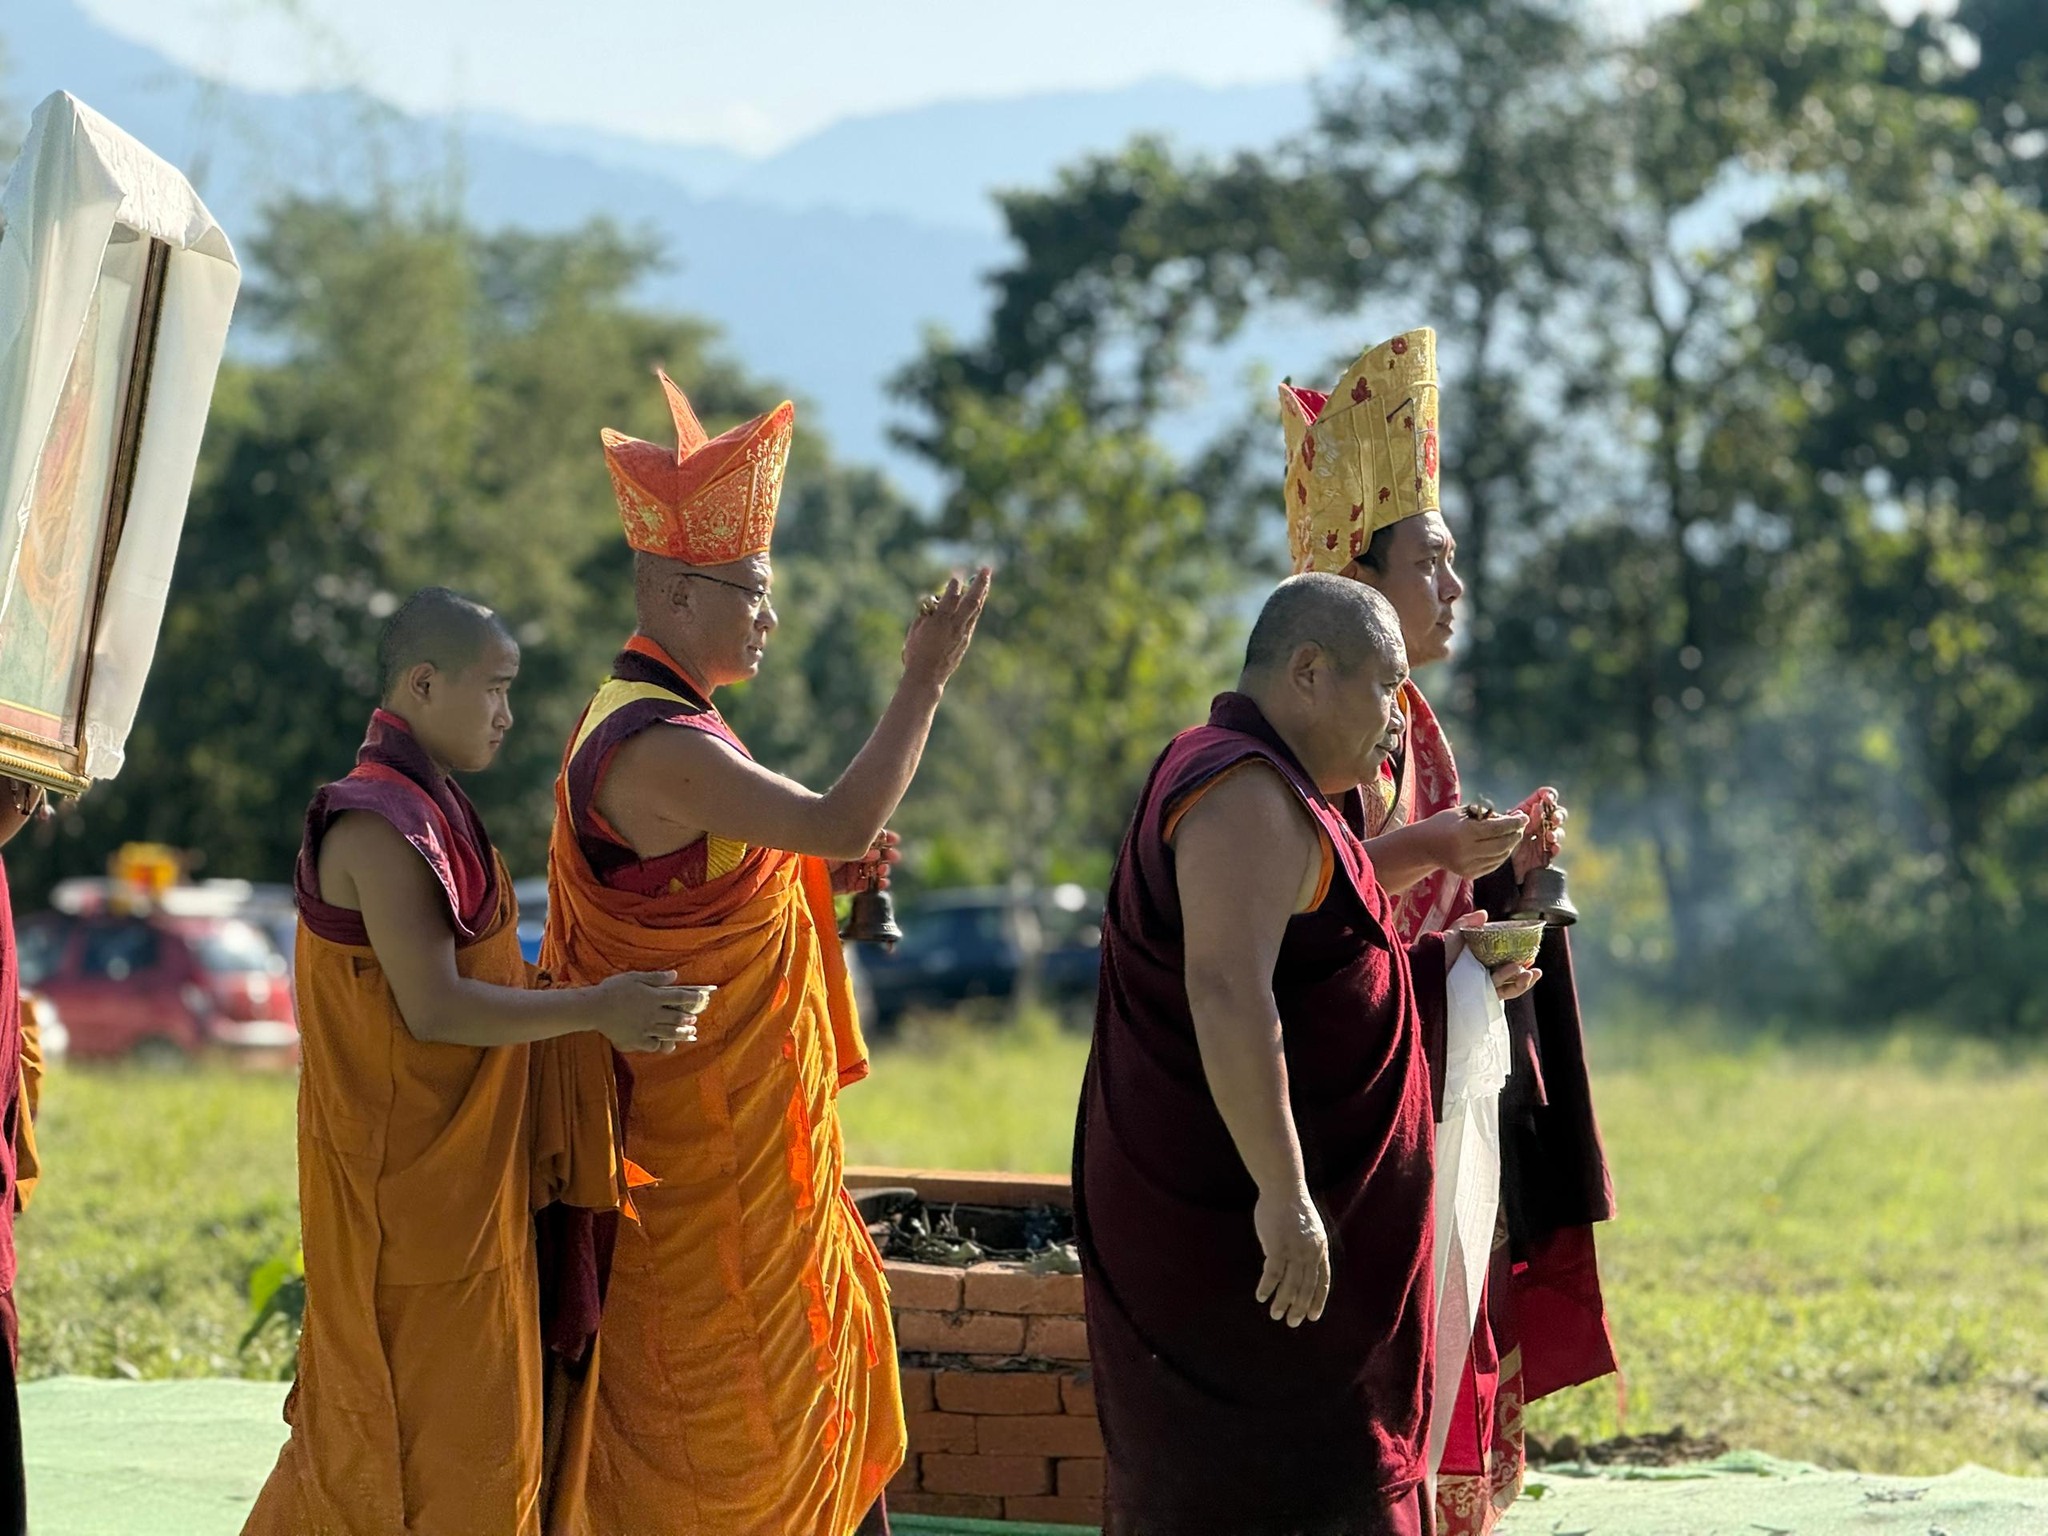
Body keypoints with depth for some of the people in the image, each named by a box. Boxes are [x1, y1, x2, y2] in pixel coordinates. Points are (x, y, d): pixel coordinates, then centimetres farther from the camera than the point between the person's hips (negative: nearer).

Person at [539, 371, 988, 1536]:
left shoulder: (661, 724, 10)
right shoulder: (657, 745, -23)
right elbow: (841, 821, -31)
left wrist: (826, 876, 4)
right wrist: (926, 682, -25)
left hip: (739, 1115, 10)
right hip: (713, 1126, -10)